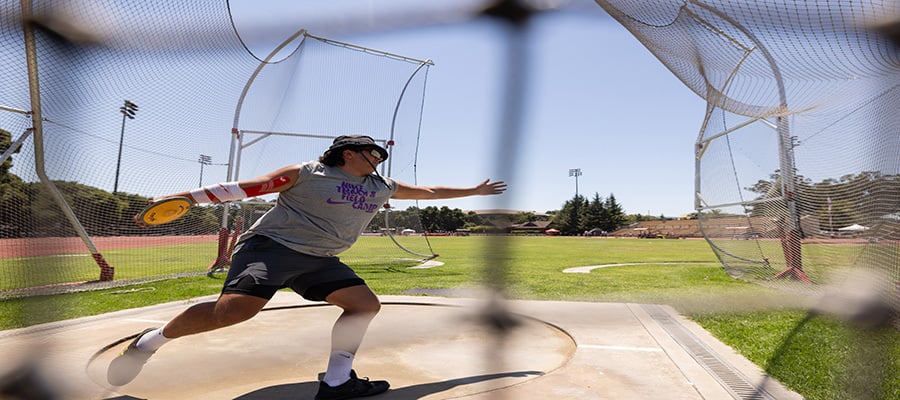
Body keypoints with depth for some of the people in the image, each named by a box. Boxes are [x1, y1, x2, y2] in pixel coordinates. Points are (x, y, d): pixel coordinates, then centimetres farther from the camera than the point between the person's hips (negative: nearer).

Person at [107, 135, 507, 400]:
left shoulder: (381, 187, 13)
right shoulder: (305, 173, -3)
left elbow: (426, 190, 20)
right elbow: (245, 188, -1)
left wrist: (473, 190, 24)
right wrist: (188, 196, -4)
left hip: (319, 261, 7)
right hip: (271, 246, -6)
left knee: (366, 304, -5)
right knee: (235, 308, -25)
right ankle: (152, 340, 2)